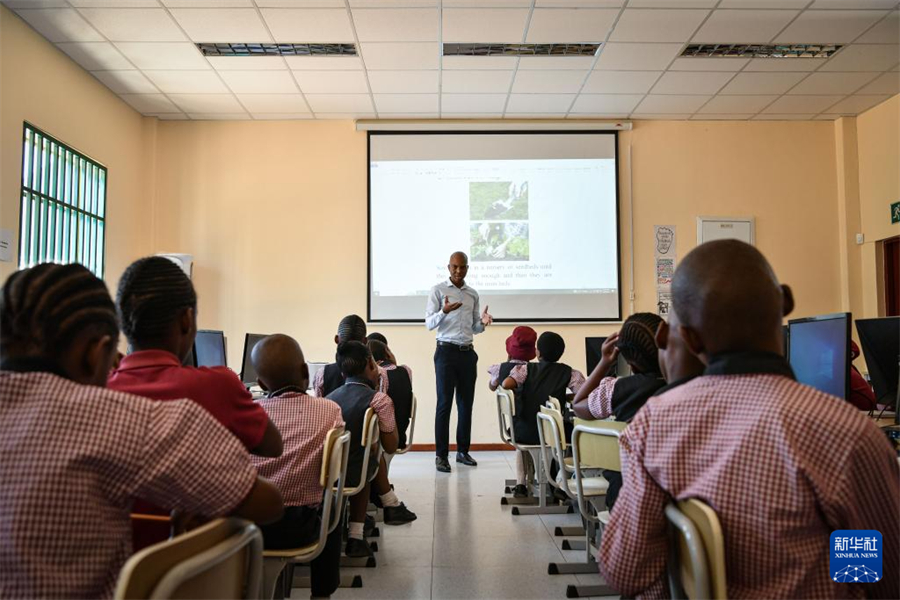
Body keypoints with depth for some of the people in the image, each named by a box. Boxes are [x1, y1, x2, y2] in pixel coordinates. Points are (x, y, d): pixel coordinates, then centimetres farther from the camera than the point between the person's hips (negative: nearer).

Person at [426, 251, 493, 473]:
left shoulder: (473, 294, 13)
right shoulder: (438, 290, -1)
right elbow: (429, 324, -7)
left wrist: (483, 322, -6)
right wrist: (443, 312, -26)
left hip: (467, 352, 5)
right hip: (446, 351, -5)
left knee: (466, 403, 7)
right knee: (444, 403, -5)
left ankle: (463, 450, 18)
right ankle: (441, 455, 0)